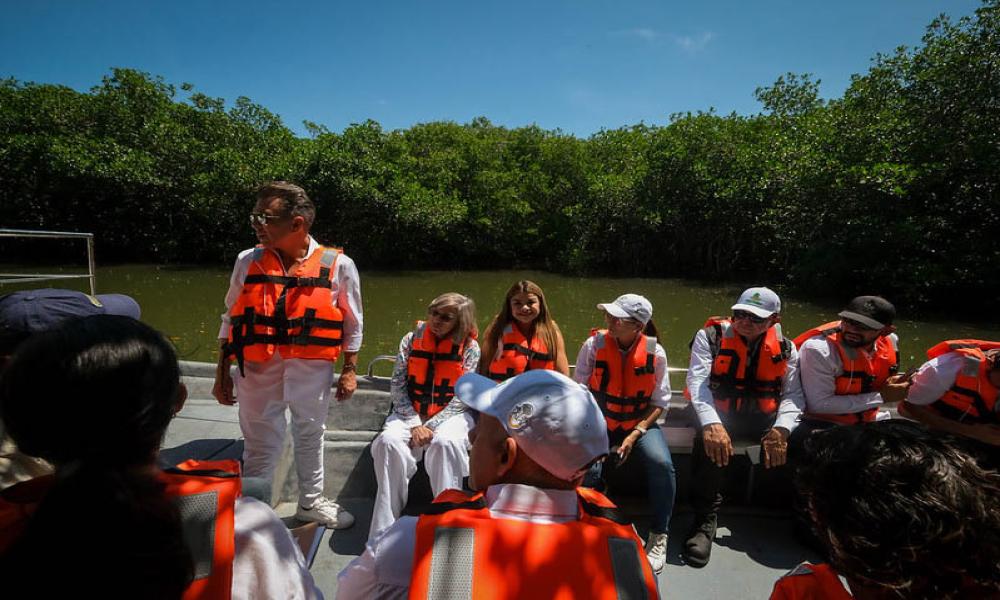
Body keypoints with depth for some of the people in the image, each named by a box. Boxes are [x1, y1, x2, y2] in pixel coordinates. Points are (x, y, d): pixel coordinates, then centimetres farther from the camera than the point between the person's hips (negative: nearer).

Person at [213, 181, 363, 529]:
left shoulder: (338, 265, -8)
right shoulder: (248, 262, -2)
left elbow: (353, 324, 1)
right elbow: (230, 320, 7)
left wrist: (349, 371, 2)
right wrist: (222, 373, 7)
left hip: (312, 370, 0)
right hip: (257, 369, 1)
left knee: (310, 437, 19)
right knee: (260, 445, 10)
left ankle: (310, 502, 42)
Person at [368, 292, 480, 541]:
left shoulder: (470, 348, -2)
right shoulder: (411, 340, 4)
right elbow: (397, 386, 0)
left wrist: (432, 425, -15)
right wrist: (414, 425, -11)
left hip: (450, 415, -2)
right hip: (409, 413, 2)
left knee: (446, 442, -35)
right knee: (389, 441, -28)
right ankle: (382, 532, -18)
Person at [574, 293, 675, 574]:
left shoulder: (655, 352, -10)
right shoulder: (594, 344, -11)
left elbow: (660, 401, -4)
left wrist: (634, 435, -13)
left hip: (641, 423, 1)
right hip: (600, 422, 0)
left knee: (662, 465, -24)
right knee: (588, 467, -26)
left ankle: (658, 536, 2)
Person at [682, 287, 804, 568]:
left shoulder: (785, 348, 5)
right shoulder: (711, 336, -7)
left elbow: (793, 394, 0)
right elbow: (697, 381, -17)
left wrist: (782, 428, -21)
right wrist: (711, 423, -33)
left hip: (761, 417, 4)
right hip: (717, 413, -3)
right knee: (710, 438, -34)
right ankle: (705, 520, -18)